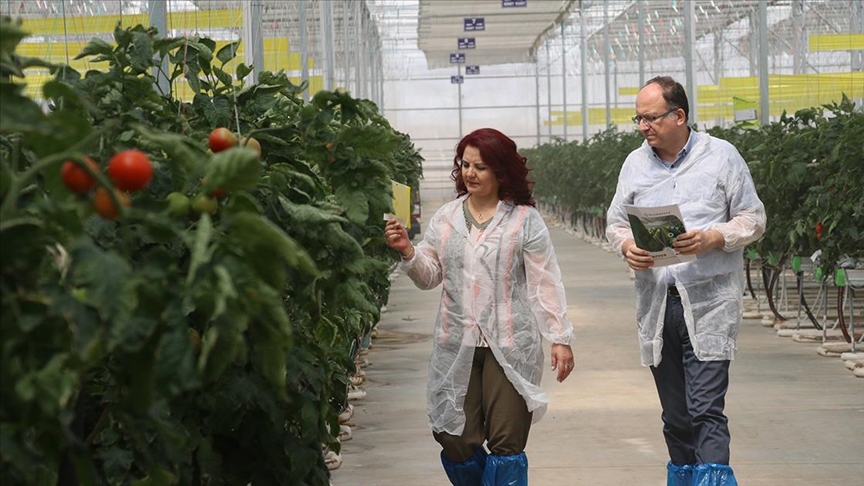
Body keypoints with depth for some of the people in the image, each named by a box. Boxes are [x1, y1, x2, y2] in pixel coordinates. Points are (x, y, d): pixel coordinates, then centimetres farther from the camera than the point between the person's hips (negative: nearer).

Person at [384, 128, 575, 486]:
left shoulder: (525, 219, -2)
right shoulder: (445, 218, 9)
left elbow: (545, 284, -2)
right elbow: (429, 277, 12)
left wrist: (560, 338, -5)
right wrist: (408, 252, -7)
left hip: (510, 348, -4)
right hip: (456, 347, 4)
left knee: (506, 444, -4)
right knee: (456, 442, 3)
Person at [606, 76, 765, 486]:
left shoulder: (721, 156, 0)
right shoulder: (635, 163, 11)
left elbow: (753, 219, 2)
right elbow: (615, 222, 17)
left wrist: (712, 239, -16)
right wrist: (627, 246, -6)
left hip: (710, 303, -4)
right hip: (656, 303, 4)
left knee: (706, 411, -13)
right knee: (675, 416, 12)